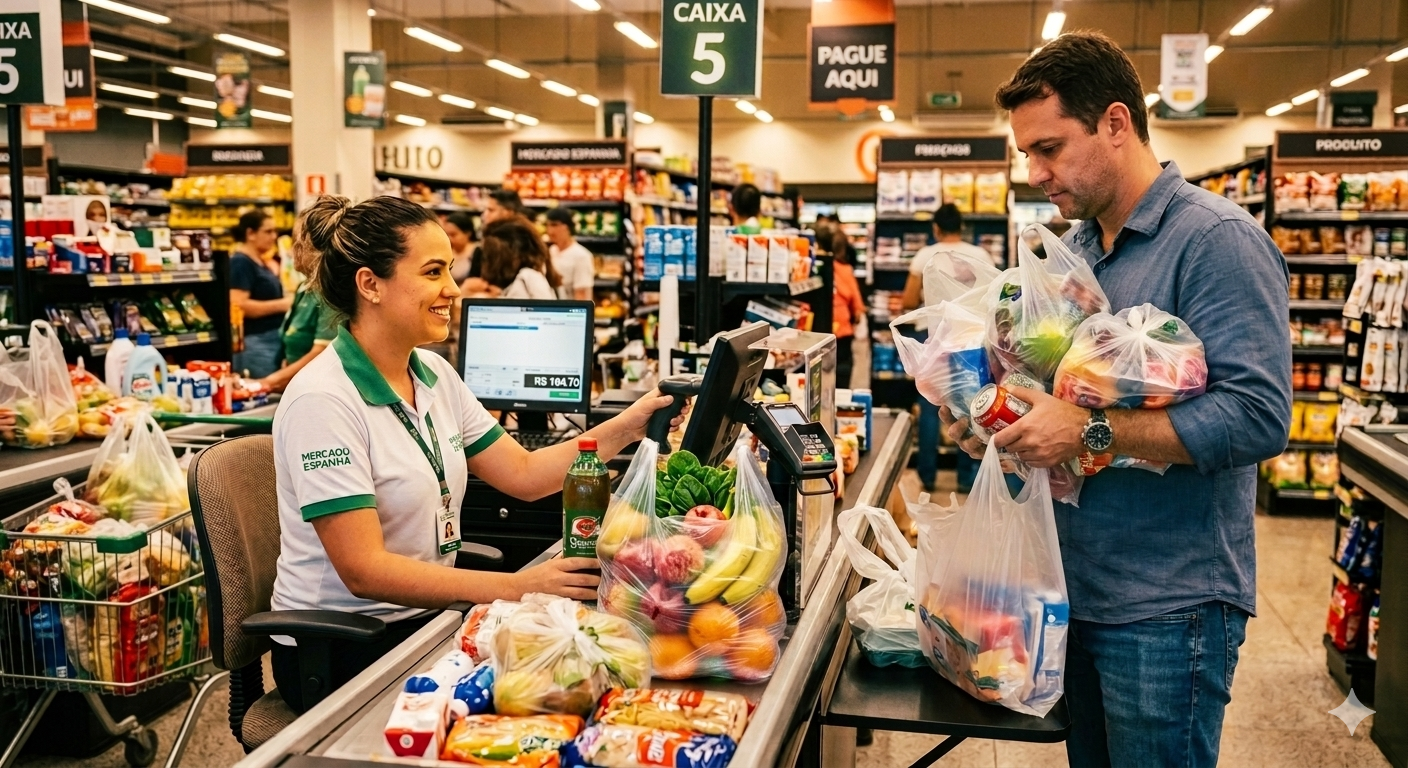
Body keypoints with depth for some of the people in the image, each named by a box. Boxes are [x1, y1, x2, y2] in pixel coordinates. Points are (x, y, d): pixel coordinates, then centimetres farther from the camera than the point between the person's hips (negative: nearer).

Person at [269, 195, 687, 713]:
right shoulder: (322, 400, -20)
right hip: (336, 650, -7)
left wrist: (628, 426, -6)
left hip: (423, 618, 7)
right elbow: (363, 570, -25)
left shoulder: (435, 375, 4)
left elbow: (524, 475, 5)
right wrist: (512, 587, -31)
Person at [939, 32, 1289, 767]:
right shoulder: (1075, 246, 10)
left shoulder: (1216, 239, -15)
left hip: (1167, 609, -8)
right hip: (1082, 590, 8)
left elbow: (1256, 417, -24)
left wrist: (1090, 431, -25)